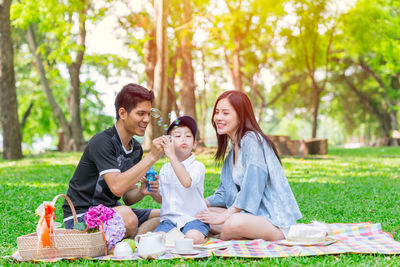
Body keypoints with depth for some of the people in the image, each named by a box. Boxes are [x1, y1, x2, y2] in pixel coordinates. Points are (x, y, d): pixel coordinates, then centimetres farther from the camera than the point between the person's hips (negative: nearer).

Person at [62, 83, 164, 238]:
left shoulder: (136, 148, 9)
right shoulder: (101, 142, -18)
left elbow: (127, 198, 11)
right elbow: (117, 187, -31)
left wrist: (142, 192, -13)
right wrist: (151, 157, -29)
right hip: (81, 215, -8)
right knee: (125, 215, -37)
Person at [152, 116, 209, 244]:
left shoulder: (198, 166, -5)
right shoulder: (165, 168, 11)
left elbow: (187, 182, -29)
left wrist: (172, 156, -29)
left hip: (193, 218, -4)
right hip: (169, 218, 4)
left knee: (193, 238, -33)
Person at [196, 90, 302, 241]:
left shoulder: (251, 140, -15)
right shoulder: (235, 146, 16)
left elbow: (252, 190, -21)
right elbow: (226, 192, 19)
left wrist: (224, 216, -17)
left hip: (276, 222, -9)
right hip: (252, 211, 9)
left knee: (235, 223, -35)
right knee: (202, 215, 3)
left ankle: (223, 237, -4)